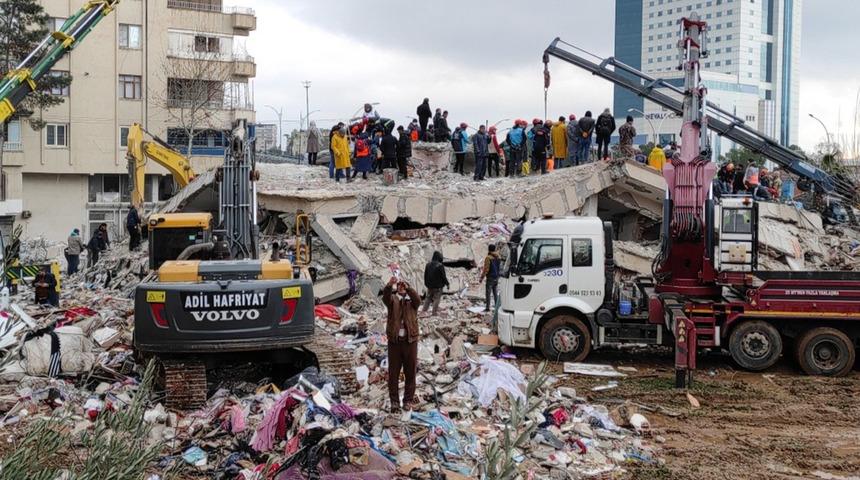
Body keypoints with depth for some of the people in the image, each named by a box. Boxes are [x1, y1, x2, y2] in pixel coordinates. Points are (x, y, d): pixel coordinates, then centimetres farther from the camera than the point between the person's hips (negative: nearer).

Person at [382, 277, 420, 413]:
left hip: (410, 340, 0)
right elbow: (385, 297, -19)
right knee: (393, 372, 5)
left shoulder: (412, 299, 6)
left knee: (411, 372, 7)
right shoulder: (392, 298, 5)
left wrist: (407, 287, -35)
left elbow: (418, 299, -18)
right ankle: (394, 401, 13)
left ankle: (408, 400, 19)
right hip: (394, 340, 0)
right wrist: (389, 285, -39)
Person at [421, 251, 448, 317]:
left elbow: (425, 275, 9)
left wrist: (426, 284, 19)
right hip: (438, 286, -5)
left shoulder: (428, 264, 2)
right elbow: (443, 276, -13)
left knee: (428, 297, 16)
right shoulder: (440, 266, -18)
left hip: (430, 285, 5)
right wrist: (447, 284, 0)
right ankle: (435, 312, 4)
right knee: (436, 298, 3)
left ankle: (424, 310, 12)